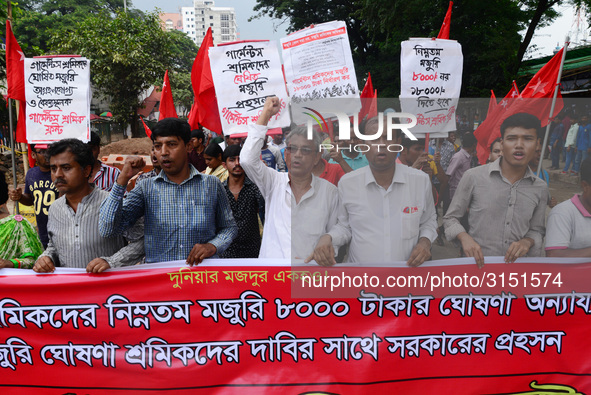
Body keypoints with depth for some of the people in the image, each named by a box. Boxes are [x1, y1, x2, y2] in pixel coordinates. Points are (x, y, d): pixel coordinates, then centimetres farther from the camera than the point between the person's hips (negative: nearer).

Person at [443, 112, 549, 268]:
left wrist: (527, 241, -3)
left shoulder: (540, 188, 7)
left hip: (517, 266, 4)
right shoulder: (474, 177, -4)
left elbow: (537, 230, 18)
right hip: (477, 265, -3)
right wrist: (464, 237, -14)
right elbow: (450, 218, 4)